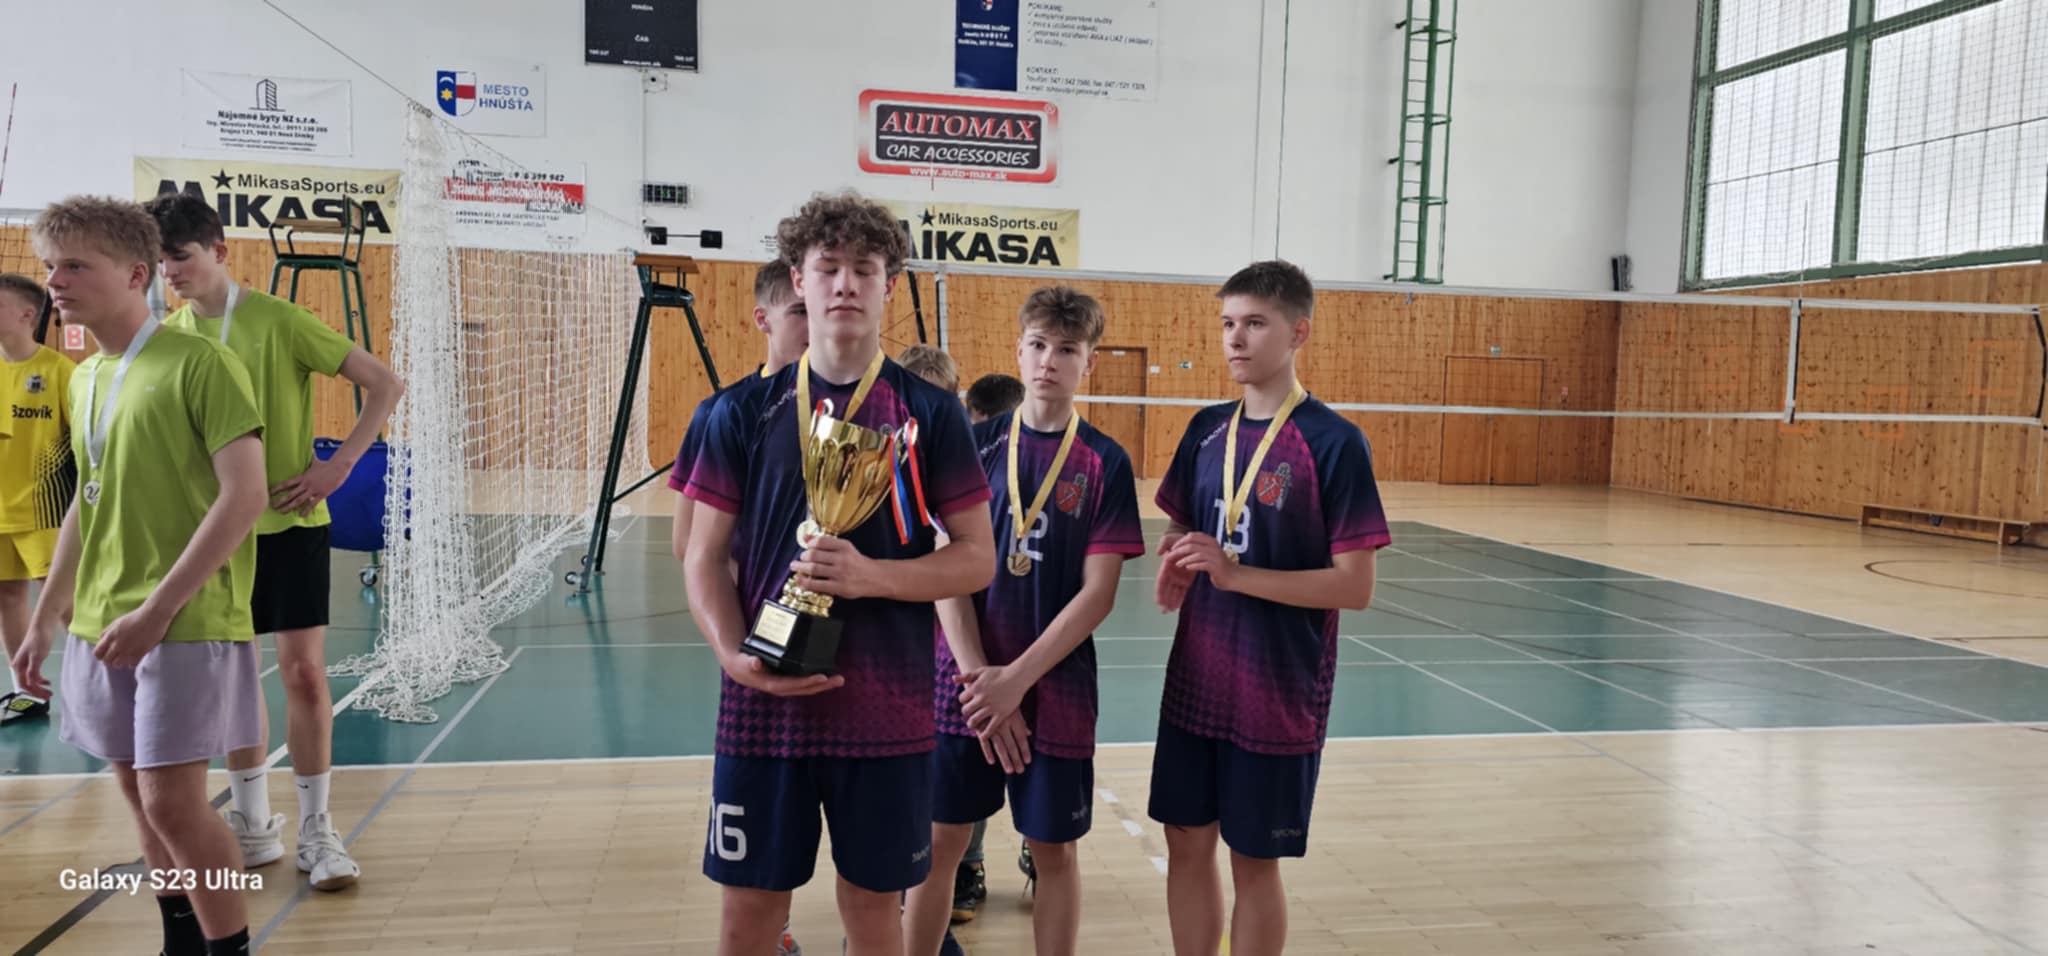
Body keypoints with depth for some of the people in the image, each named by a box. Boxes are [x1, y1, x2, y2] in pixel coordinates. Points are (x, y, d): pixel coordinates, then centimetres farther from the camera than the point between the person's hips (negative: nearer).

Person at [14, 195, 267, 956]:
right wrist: (45, 620, 19)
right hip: (99, 626, 7)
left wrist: (156, 610, -19)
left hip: (185, 622, -7)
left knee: (172, 800, -8)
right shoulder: (82, 380, 12)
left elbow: (244, 496, -17)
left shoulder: (199, 364, -11)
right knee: (139, 790, 13)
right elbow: (87, 504, 21)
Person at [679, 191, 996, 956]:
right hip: (763, 707, 1)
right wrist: (734, 655, -14)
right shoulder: (744, 411, 2)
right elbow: (704, 557, 3)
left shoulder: (931, 413, -1)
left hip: (887, 712, -1)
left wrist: (869, 576, -17)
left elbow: (976, 559, -1)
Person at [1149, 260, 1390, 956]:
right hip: (1194, 683, 5)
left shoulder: (1334, 443, -14)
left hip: (1278, 695, -5)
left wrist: (1235, 573, -23)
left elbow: (1355, 587, -16)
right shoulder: (1207, 429, 4)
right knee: (1187, 841, 13)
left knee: (1253, 860, 8)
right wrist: (1177, 564, -6)